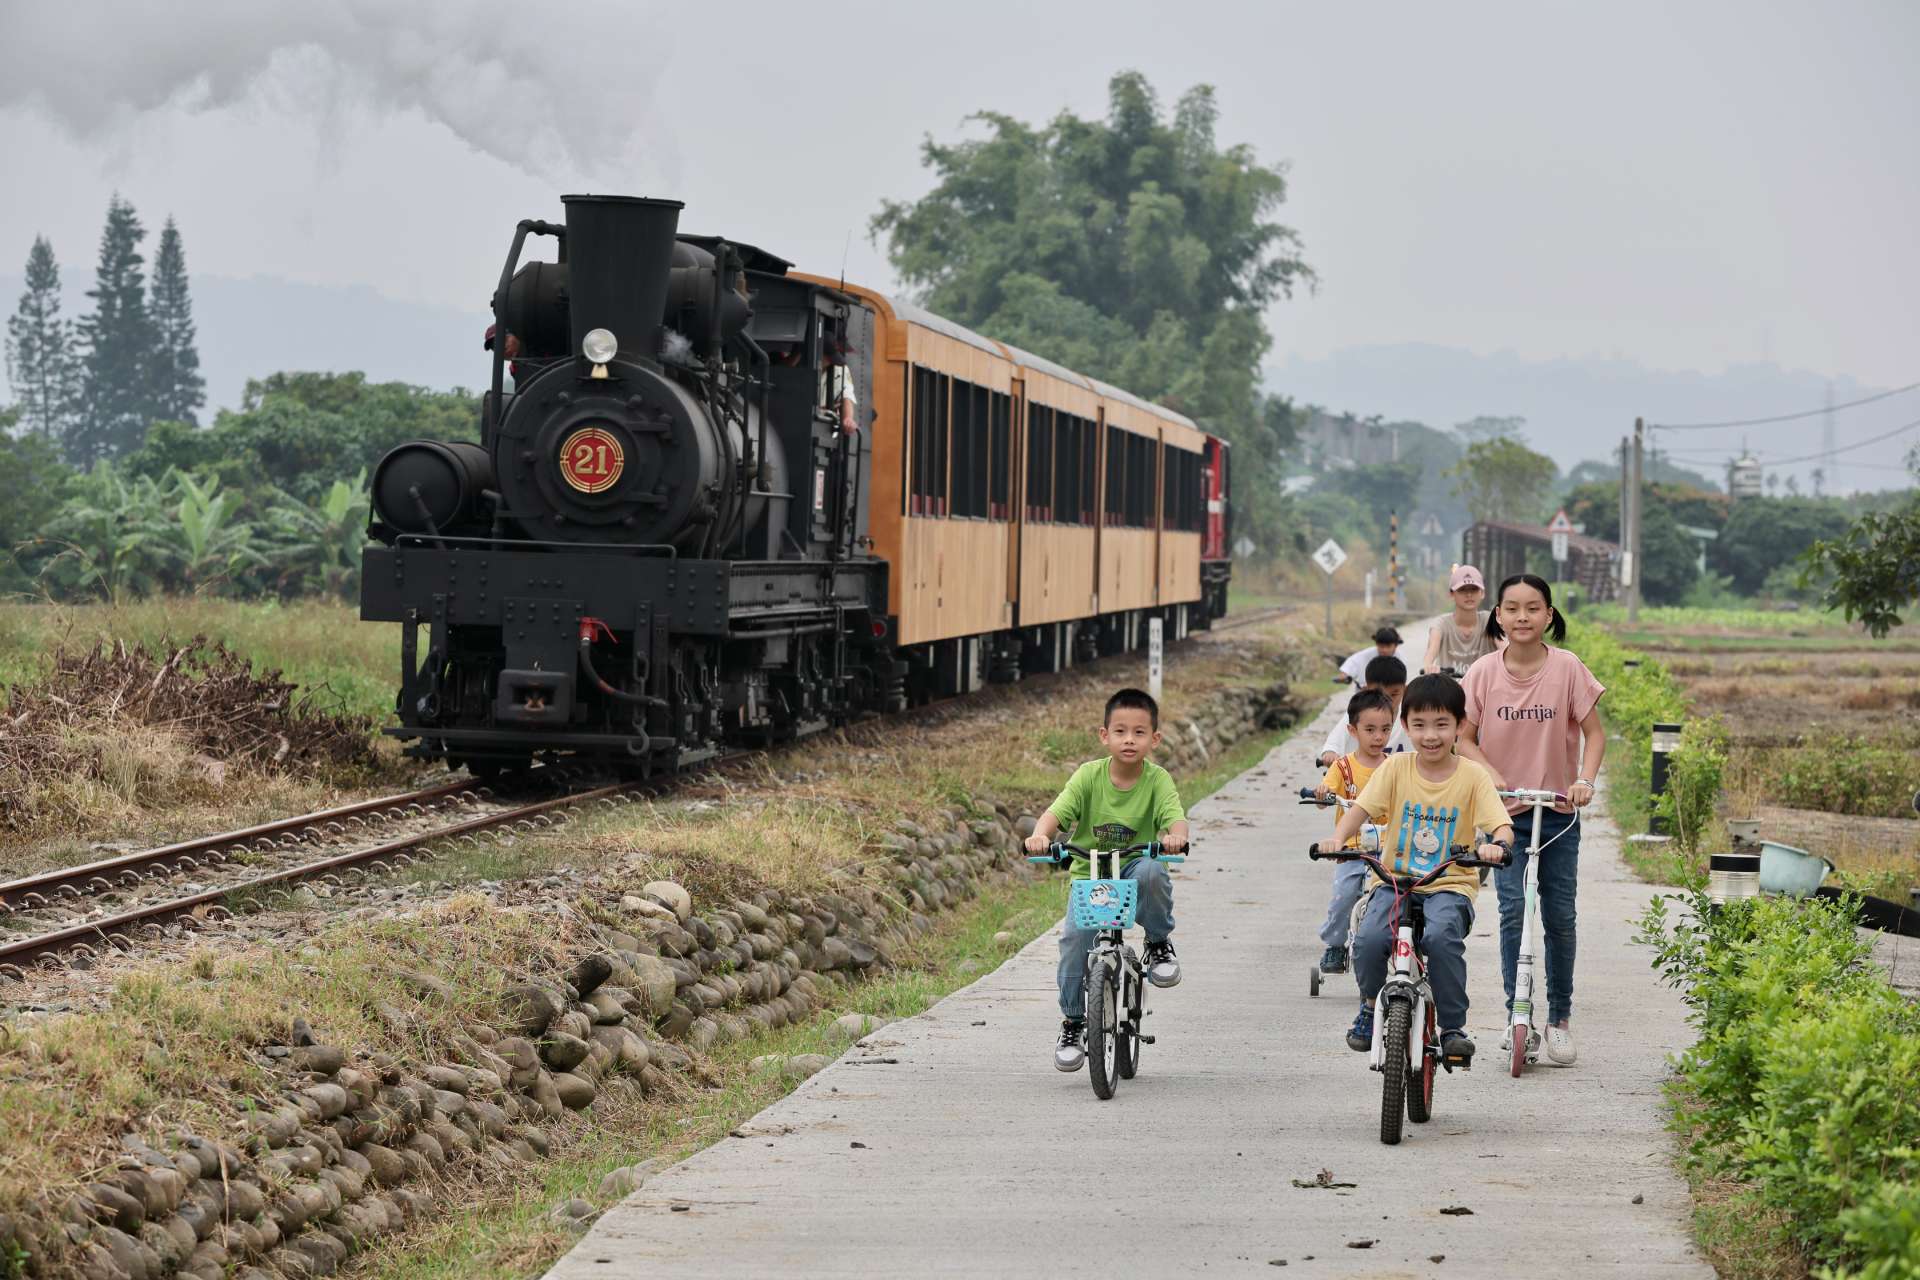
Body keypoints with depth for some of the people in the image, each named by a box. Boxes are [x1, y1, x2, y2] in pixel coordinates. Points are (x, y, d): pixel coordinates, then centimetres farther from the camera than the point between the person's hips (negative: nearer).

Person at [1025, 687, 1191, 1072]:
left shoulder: (1157, 780, -6)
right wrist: (1040, 835, -39)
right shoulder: (1089, 775, -6)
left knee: (1151, 871, -36)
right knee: (1074, 935, -22)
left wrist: (1175, 836, -45)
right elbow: (1057, 812, -17)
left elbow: (1175, 817, -21)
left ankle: (1159, 943, -8)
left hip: (1134, 871, -1)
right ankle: (1072, 1022, -2)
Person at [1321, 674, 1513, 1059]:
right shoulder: (1396, 768, 3)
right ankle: (1371, 1006, 7)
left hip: (1451, 885, -1)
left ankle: (1454, 1026, -15)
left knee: (1441, 937, -33)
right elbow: (1361, 809, -6)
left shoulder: (1472, 776, -1)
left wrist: (1497, 845, -33)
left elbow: (1502, 826, -9)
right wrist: (1338, 839, -27)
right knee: (1369, 939, -25)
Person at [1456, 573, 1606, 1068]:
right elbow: (1465, 739, 1)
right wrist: (1495, 782, -15)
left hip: (1558, 811, 0)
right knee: (1513, 905, -14)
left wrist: (1584, 781, -18)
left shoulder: (1567, 668, -8)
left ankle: (1560, 1017, 19)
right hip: (1504, 810, 0)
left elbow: (1593, 733, -2)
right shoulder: (1483, 672, -6)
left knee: (1559, 915, 4)